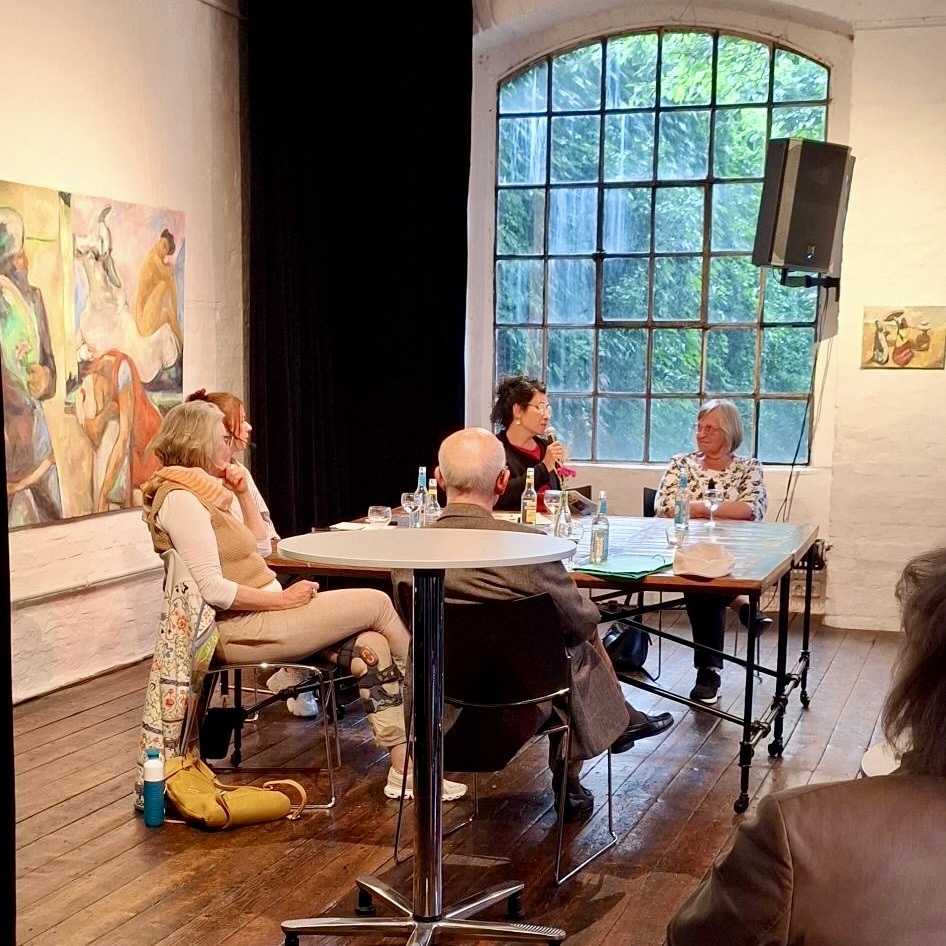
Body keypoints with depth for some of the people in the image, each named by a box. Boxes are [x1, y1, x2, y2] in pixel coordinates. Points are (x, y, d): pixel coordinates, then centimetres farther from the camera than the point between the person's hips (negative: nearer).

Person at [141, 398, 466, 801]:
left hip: (262, 617, 10)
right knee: (376, 603, -5)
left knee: (371, 645, -6)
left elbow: (261, 548, 19)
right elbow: (213, 589, -23)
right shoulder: (181, 498, -15)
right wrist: (283, 599, -16)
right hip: (239, 629, -10)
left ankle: (403, 768, -7)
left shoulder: (207, 490, 15)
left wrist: (242, 494, 9)